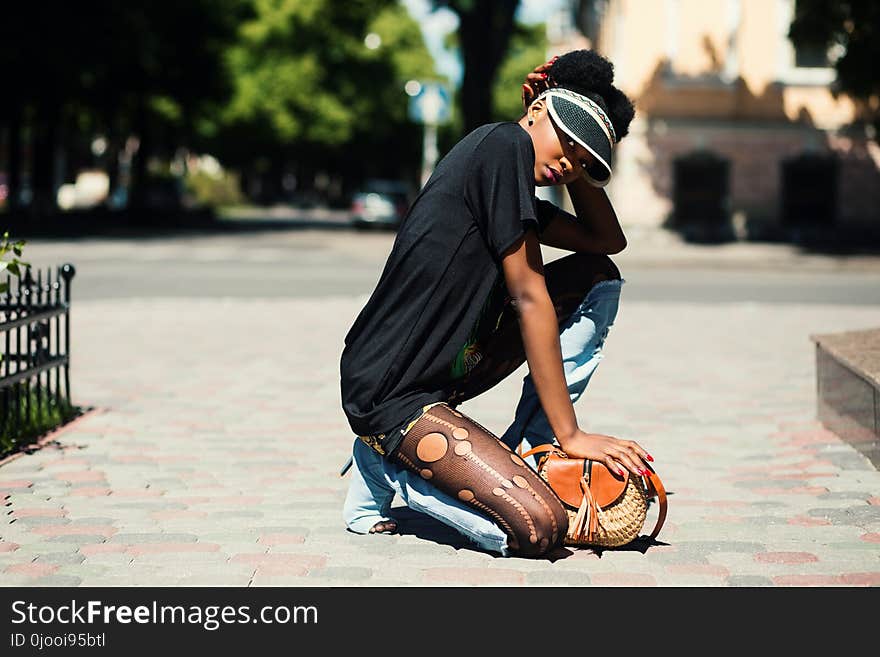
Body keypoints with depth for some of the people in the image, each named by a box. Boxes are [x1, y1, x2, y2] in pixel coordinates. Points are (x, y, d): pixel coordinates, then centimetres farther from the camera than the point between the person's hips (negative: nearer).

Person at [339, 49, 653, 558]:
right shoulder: (505, 144, -14)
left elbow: (608, 241, 22)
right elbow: (529, 298, -16)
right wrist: (570, 434, -14)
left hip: (453, 362, 10)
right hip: (392, 395, -10)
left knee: (599, 279, 11)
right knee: (539, 531, -25)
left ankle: (525, 453, 6)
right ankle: (390, 468, -1)